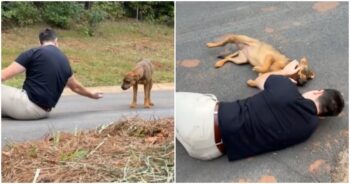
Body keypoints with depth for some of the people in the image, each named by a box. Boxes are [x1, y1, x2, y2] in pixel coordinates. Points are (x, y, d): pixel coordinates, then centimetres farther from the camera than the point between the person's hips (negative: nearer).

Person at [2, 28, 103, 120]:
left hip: (29, 106, -7)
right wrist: (92, 94, 45)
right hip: (43, 111, 7)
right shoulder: (65, 61, 11)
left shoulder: (34, 53, -7)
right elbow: (76, 86, 27)